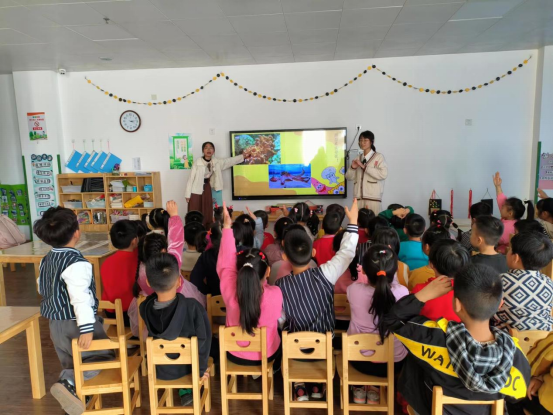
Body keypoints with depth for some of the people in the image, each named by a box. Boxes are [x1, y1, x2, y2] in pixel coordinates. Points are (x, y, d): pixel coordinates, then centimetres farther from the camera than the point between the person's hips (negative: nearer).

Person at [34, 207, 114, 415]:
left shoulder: (46, 260, 6)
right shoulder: (76, 263, -23)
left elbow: (42, 289, 19)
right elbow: (80, 298, -30)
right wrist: (86, 328, -32)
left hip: (55, 324, 9)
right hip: (75, 323, -9)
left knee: (71, 364, 20)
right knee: (104, 356, 2)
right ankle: (69, 382, -15)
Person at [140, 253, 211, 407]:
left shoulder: (144, 308, -24)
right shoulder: (193, 306, -30)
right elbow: (203, 340, -20)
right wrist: (201, 368, -6)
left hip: (161, 371, 2)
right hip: (188, 366, -2)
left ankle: (184, 392, 31)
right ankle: (189, 390, 27)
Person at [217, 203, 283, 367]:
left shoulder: (230, 292, -32)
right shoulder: (275, 294, -32)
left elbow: (226, 264, -15)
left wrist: (227, 227, -9)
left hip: (235, 355, 1)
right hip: (267, 355, 0)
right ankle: (275, 369, 51)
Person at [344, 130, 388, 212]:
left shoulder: (379, 156, 2)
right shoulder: (358, 158, 15)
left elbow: (383, 174, -12)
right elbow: (349, 177, 16)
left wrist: (364, 167, -13)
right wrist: (352, 168, -5)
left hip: (373, 197, -4)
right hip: (358, 197, 4)